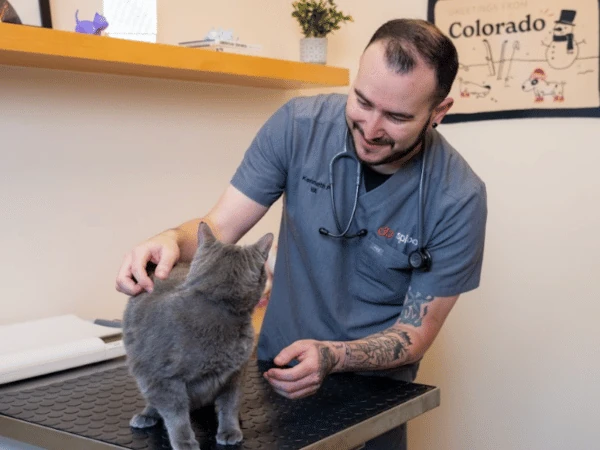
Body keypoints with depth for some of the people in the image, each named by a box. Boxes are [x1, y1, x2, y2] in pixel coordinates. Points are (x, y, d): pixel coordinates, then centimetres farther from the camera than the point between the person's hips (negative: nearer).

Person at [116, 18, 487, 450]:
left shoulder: (458, 198, -21)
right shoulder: (299, 125, -17)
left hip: (372, 390, -1)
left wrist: (332, 357, -33)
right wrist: (173, 241, -36)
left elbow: (415, 334, -15)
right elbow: (218, 228, -13)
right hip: (276, 367, 2)